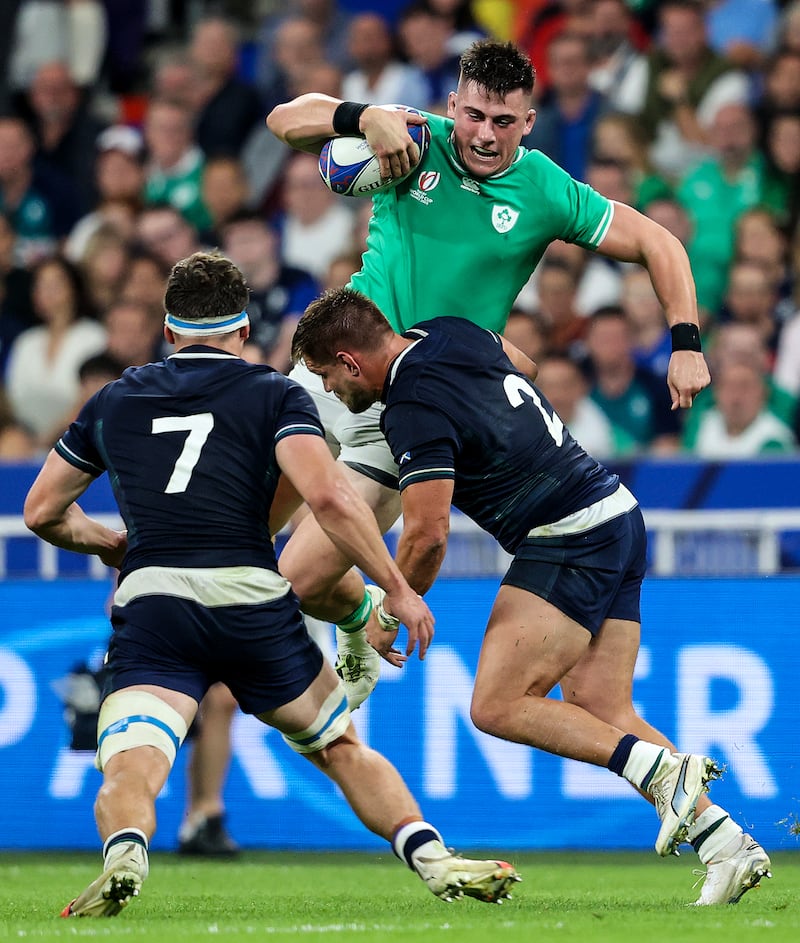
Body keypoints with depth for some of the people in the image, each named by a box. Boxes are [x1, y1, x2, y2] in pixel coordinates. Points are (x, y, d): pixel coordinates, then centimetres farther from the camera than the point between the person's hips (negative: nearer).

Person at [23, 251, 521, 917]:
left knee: (127, 780, -10)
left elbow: (42, 512, 24)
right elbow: (326, 494, -8)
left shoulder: (115, 400, 19)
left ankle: (123, 854, -43)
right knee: (343, 749, 21)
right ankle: (434, 861, 9)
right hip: (250, 597, 0)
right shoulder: (274, 394, 9)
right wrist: (397, 588, -3)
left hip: (149, 605, 0)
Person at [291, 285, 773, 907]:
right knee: (603, 712, 5)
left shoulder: (414, 409, -17)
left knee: (497, 706, -12)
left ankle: (660, 769, -16)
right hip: (621, 519, 9)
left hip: (570, 542, -9)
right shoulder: (452, 334, 9)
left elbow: (427, 534, -19)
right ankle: (728, 844, -3)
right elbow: (522, 365, 32)